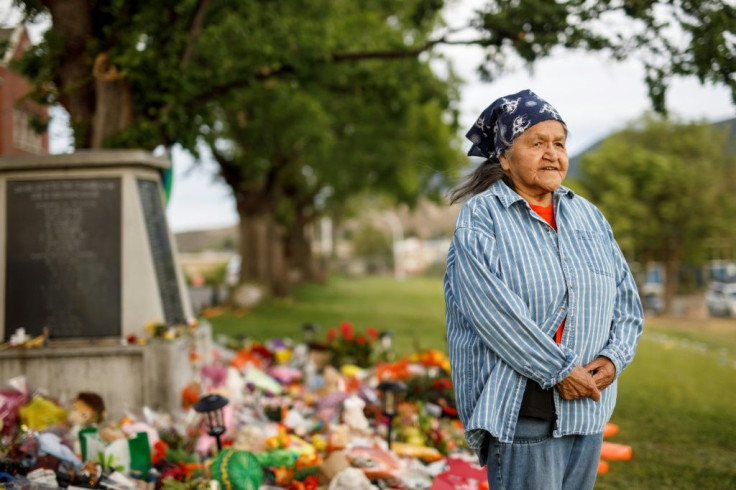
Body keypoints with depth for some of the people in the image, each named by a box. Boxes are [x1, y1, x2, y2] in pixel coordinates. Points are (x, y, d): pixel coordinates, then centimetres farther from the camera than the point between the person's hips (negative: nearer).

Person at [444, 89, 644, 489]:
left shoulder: (588, 216, 12)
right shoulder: (480, 219, -5)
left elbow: (627, 301, 13)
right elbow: (496, 312, -16)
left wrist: (613, 358, -5)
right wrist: (560, 371, -17)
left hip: (587, 408, 6)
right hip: (519, 411, -5)